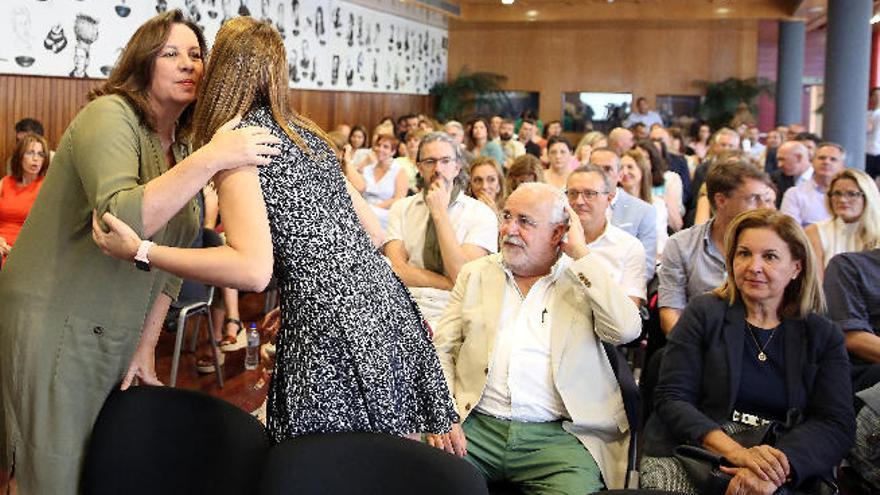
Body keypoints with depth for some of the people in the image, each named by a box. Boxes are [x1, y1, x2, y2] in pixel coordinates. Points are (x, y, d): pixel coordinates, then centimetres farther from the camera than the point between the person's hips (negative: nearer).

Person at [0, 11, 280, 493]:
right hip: (54, 328, -7)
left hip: (117, 338, 7)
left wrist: (146, 344, 7)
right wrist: (211, 158, -37)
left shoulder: (182, 148, 9)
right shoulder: (109, 115, -15)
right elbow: (119, 223, -33)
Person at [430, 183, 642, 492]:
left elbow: (627, 330, -11)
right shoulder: (476, 273, 16)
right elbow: (441, 350, 12)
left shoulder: (585, 280, 8)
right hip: (476, 424, 2)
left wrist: (581, 254, -4)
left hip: (558, 434, -1)